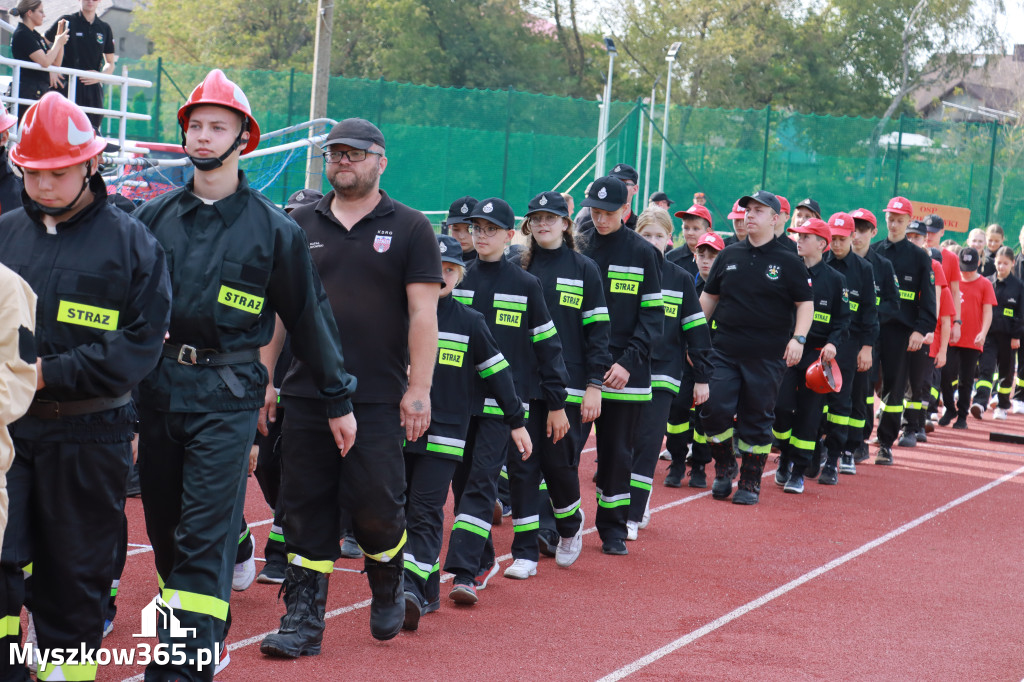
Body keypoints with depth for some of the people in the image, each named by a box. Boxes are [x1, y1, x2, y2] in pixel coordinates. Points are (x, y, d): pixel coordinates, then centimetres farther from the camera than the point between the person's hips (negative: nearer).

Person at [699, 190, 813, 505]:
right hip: (724, 350, 3)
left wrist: (798, 338, -12)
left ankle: (751, 482, 14)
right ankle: (724, 468, 14)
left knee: (757, 419, 3)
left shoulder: (789, 262, 1)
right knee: (714, 410, -7)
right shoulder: (729, 256, 10)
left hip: (767, 356, -3)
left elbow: (805, 304, 1)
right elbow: (709, 296, 17)